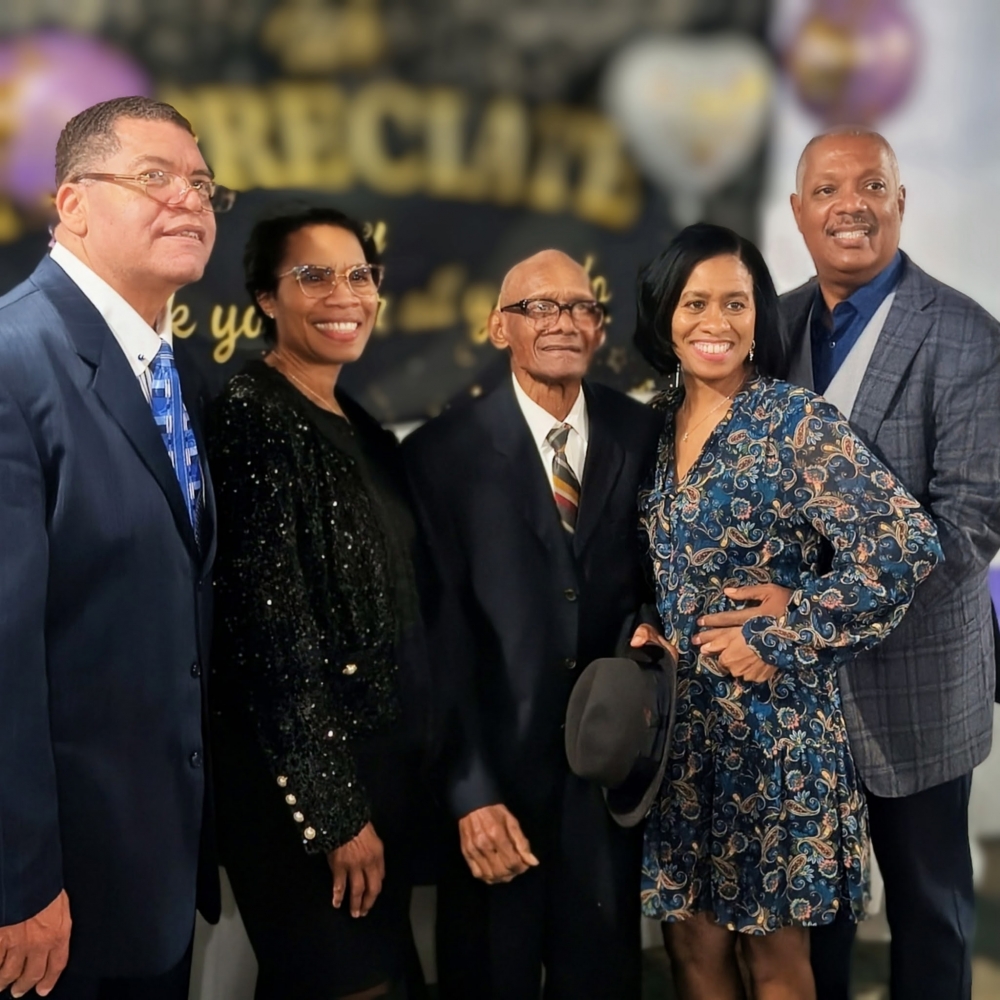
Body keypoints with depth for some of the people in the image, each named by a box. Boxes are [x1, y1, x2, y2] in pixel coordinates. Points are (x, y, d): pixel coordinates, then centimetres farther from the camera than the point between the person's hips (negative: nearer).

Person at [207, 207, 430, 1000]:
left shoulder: (362, 428, 11)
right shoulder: (252, 416, -14)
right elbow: (270, 625, -19)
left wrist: (386, 791, 13)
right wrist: (333, 809, -18)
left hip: (384, 760, 8)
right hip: (301, 780, -8)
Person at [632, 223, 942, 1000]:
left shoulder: (798, 424, -14)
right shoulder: (656, 424, 5)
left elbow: (907, 546, -23)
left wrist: (780, 637, -18)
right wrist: (646, 630, -2)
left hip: (775, 724, -5)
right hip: (679, 724, 5)